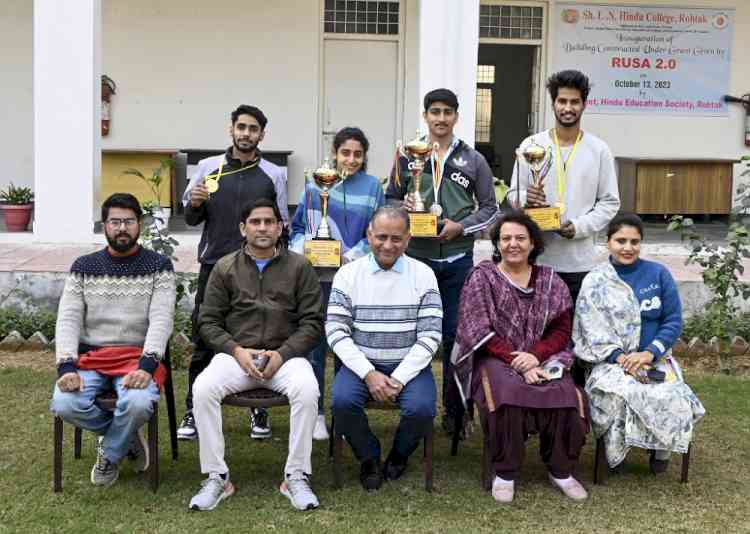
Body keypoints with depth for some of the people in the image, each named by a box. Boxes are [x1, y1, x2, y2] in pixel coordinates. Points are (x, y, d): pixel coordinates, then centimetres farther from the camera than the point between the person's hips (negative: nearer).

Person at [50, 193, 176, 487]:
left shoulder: (158, 266, 3)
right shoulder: (83, 266, 10)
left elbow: (161, 319, -8)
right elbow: (68, 320, 2)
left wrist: (146, 366, -24)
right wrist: (67, 367, -15)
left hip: (137, 355, -2)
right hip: (90, 355, 2)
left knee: (137, 403, -34)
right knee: (64, 405, -27)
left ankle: (109, 454, 0)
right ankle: (126, 436, 3)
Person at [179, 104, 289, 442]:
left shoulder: (274, 175, 6)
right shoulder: (208, 167, 7)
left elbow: (282, 226, 10)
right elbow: (191, 219, 12)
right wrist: (195, 204, -10)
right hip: (213, 266, 1)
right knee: (204, 340, 3)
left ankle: (259, 411, 17)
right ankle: (193, 412, 11)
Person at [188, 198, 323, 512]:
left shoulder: (299, 267, 7)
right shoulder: (225, 268, 10)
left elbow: (313, 322, 3)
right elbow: (208, 321, 8)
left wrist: (283, 354, -12)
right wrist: (237, 350, -9)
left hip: (286, 354, -1)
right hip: (235, 353, 1)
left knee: (307, 390, -33)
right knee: (202, 389, -29)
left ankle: (296, 477, -19)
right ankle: (216, 477, -17)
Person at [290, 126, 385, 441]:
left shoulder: (372, 187, 4)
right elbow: (298, 226, 12)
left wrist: (351, 256, -9)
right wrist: (301, 250, -6)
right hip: (317, 276, 0)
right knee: (315, 343, 3)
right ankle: (316, 412, 16)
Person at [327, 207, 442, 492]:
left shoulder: (423, 275, 0)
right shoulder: (348, 274, 1)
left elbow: (430, 335, -5)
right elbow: (336, 331, -4)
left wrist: (399, 378, -15)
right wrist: (368, 374, -15)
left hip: (409, 364, 0)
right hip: (361, 363, 1)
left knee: (421, 408, -27)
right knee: (342, 401, -27)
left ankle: (399, 454, 9)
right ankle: (369, 457, 4)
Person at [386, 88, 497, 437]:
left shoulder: (473, 160, 5)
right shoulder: (407, 156, 6)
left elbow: (489, 208, 7)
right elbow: (390, 199, 12)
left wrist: (461, 227, -9)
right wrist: (402, 207, -10)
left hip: (457, 259, 0)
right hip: (416, 257, 0)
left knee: (455, 333, 5)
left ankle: (454, 409, 17)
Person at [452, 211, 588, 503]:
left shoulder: (550, 280, 10)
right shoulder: (482, 276, 2)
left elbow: (561, 331, 6)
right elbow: (480, 333, -6)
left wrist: (534, 356, -13)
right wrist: (517, 362, -16)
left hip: (541, 357, 3)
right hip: (495, 358, -2)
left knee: (566, 394, -26)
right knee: (508, 392, -34)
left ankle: (561, 470, -6)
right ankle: (504, 473, -18)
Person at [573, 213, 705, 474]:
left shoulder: (658, 274, 7)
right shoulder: (595, 281, 4)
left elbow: (673, 321, 4)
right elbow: (592, 330, -1)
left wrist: (649, 353, -12)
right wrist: (619, 357, -18)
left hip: (655, 358, 1)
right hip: (611, 360, -1)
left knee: (670, 397, -30)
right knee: (616, 394, -35)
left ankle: (662, 450, 1)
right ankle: (616, 451, -7)